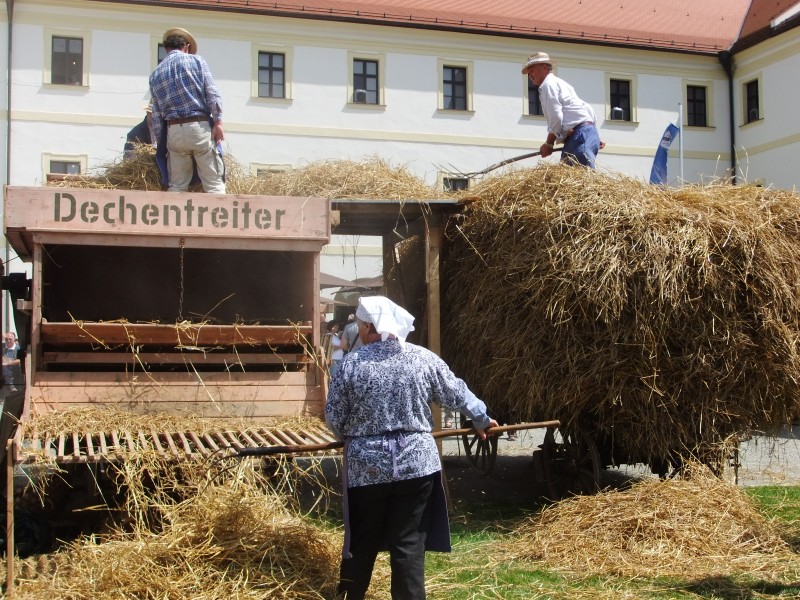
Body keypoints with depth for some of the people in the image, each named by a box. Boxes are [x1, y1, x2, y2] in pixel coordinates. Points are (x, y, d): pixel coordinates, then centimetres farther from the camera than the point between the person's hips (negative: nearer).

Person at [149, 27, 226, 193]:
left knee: (177, 185, 10)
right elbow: (212, 93, -6)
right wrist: (218, 122, -7)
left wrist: (160, 143, 16)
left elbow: (156, 114, 13)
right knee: (214, 183, -3)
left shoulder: (155, 74, 15)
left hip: (174, 130, 3)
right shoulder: (196, 61, 5)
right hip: (200, 126, -3)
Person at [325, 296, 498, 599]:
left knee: (362, 541, 15)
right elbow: (456, 394, 10)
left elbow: (333, 418, 0)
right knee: (409, 542, 7)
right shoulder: (424, 358, -2)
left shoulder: (351, 363, -6)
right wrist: (481, 418, 27)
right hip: (416, 463, 1)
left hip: (366, 466, 0)